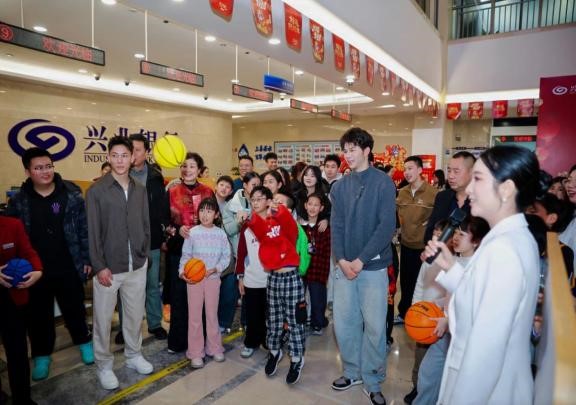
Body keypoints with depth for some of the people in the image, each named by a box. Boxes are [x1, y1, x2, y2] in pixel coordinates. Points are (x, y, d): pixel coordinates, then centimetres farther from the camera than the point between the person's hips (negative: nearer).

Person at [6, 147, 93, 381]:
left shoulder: (71, 195, -8)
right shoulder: (18, 201, -3)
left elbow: (84, 229, -5)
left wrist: (87, 259, -5)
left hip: (68, 269, -1)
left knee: (75, 309, 15)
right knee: (39, 315, 15)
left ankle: (84, 342, 39)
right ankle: (42, 355, 36)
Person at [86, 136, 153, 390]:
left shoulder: (140, 190, 5)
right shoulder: (96, 191, -7)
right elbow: (93, 232, -9)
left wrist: (144, 255, 5)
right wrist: (99, 266, -11)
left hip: (137, 267, 4)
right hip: (108, 268, -3)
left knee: (135, 314, 16)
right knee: (103, 319, 10)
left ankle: (133, 355, 36)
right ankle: (104, 365, 28)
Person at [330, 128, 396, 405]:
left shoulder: (383, 183, -7)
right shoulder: (339, 187, 6)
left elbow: (387, 226, -13)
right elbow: (336, 226, 4)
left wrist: (361, 260, -16)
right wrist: (342, 260, -9)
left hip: (373, 266, -4)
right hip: (345, 265, 4)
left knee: (374, 325, 4)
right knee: (343, 322, 10)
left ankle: (372, 381, 23)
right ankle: (353, 371, 31)